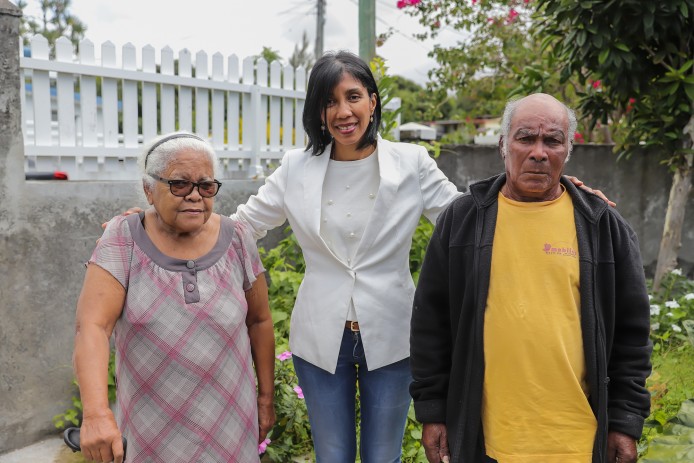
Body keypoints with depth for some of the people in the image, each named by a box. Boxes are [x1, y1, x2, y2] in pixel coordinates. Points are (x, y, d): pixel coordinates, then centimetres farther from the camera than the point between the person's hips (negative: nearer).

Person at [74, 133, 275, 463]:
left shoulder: (236, 239, -6)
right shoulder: (123, 240, -11)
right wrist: (96, 412, -33)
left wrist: (266, 398, 7)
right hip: (151, 424, -1)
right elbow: (92, 326, -20)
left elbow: (259, 320, 3)